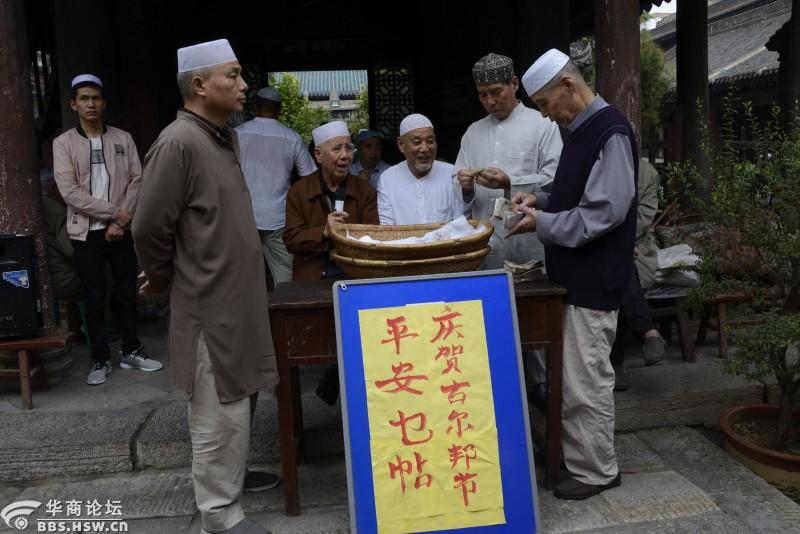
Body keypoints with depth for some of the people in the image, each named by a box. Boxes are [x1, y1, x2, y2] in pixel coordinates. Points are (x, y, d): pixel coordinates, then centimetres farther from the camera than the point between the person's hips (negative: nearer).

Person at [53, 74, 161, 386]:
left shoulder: (123, 139, 5)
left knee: (126, 293, 9)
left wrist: (120, 221, -11)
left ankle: (131, 351, 23)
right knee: (95, 299, 5)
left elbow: (136, 182, -1)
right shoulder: (64, 143, 0)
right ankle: (100, 359, 16)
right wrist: (113, 211, -14)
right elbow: (70, 192, -9)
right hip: (86, 233, -1)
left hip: (121, 231, 2)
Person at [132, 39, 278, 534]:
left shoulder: (225, 136, 10)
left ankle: (231, 473, 40)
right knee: (221, 411, 1)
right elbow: (150, 228, -18)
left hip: (239, 295, 9)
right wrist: (162, 280, -3)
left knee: (239, 398, 21)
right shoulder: (179, 143, -19)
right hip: (209, 302, -9)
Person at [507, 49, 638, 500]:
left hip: (593, 279, -9)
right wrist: (541, 200, 6)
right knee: (571, 373, 16)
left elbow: (605, 211, -23)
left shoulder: (610, 132, -17)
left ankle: (596, 470, 16)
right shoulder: (583, 130, 14)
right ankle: (576, 452, 30)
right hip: (576, 274, 9)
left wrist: (542, 224, -16)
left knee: (586, 379, 0)